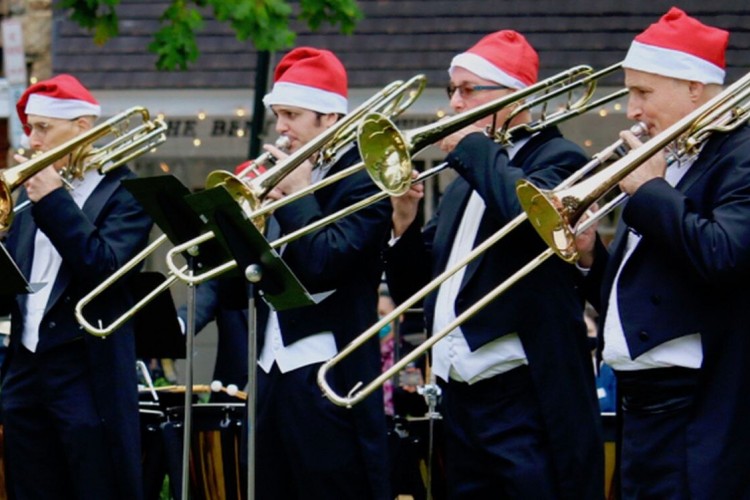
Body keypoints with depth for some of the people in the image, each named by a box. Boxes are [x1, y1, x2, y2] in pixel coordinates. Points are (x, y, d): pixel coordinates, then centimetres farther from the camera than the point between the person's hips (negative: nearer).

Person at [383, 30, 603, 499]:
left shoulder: (558, 159, -3)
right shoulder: (462, 187, 20)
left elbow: (527, 207, -26)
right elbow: (411, 287, 21)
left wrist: (473, 145, -12)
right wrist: (404, 223, 3)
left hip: (530, 401, -8)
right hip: (462, 403, 8)